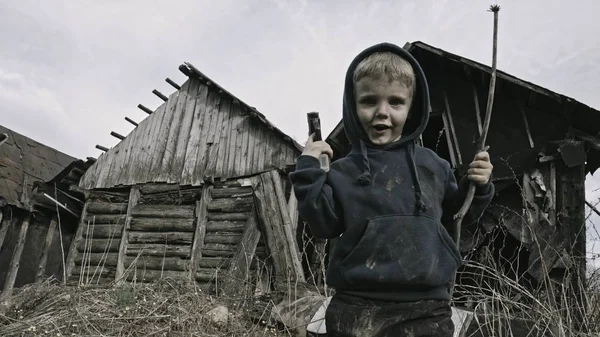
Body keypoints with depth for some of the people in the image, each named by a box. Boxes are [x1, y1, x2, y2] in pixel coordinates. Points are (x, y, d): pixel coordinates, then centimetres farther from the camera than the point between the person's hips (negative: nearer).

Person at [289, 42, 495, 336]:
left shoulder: (431, 165, 7)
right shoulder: (344, 171, 2)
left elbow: (456, 217, 17)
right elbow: (324, 226, -3)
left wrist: (476, 188, 0)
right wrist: (309, 172, -9)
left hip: (427, 308, 2)